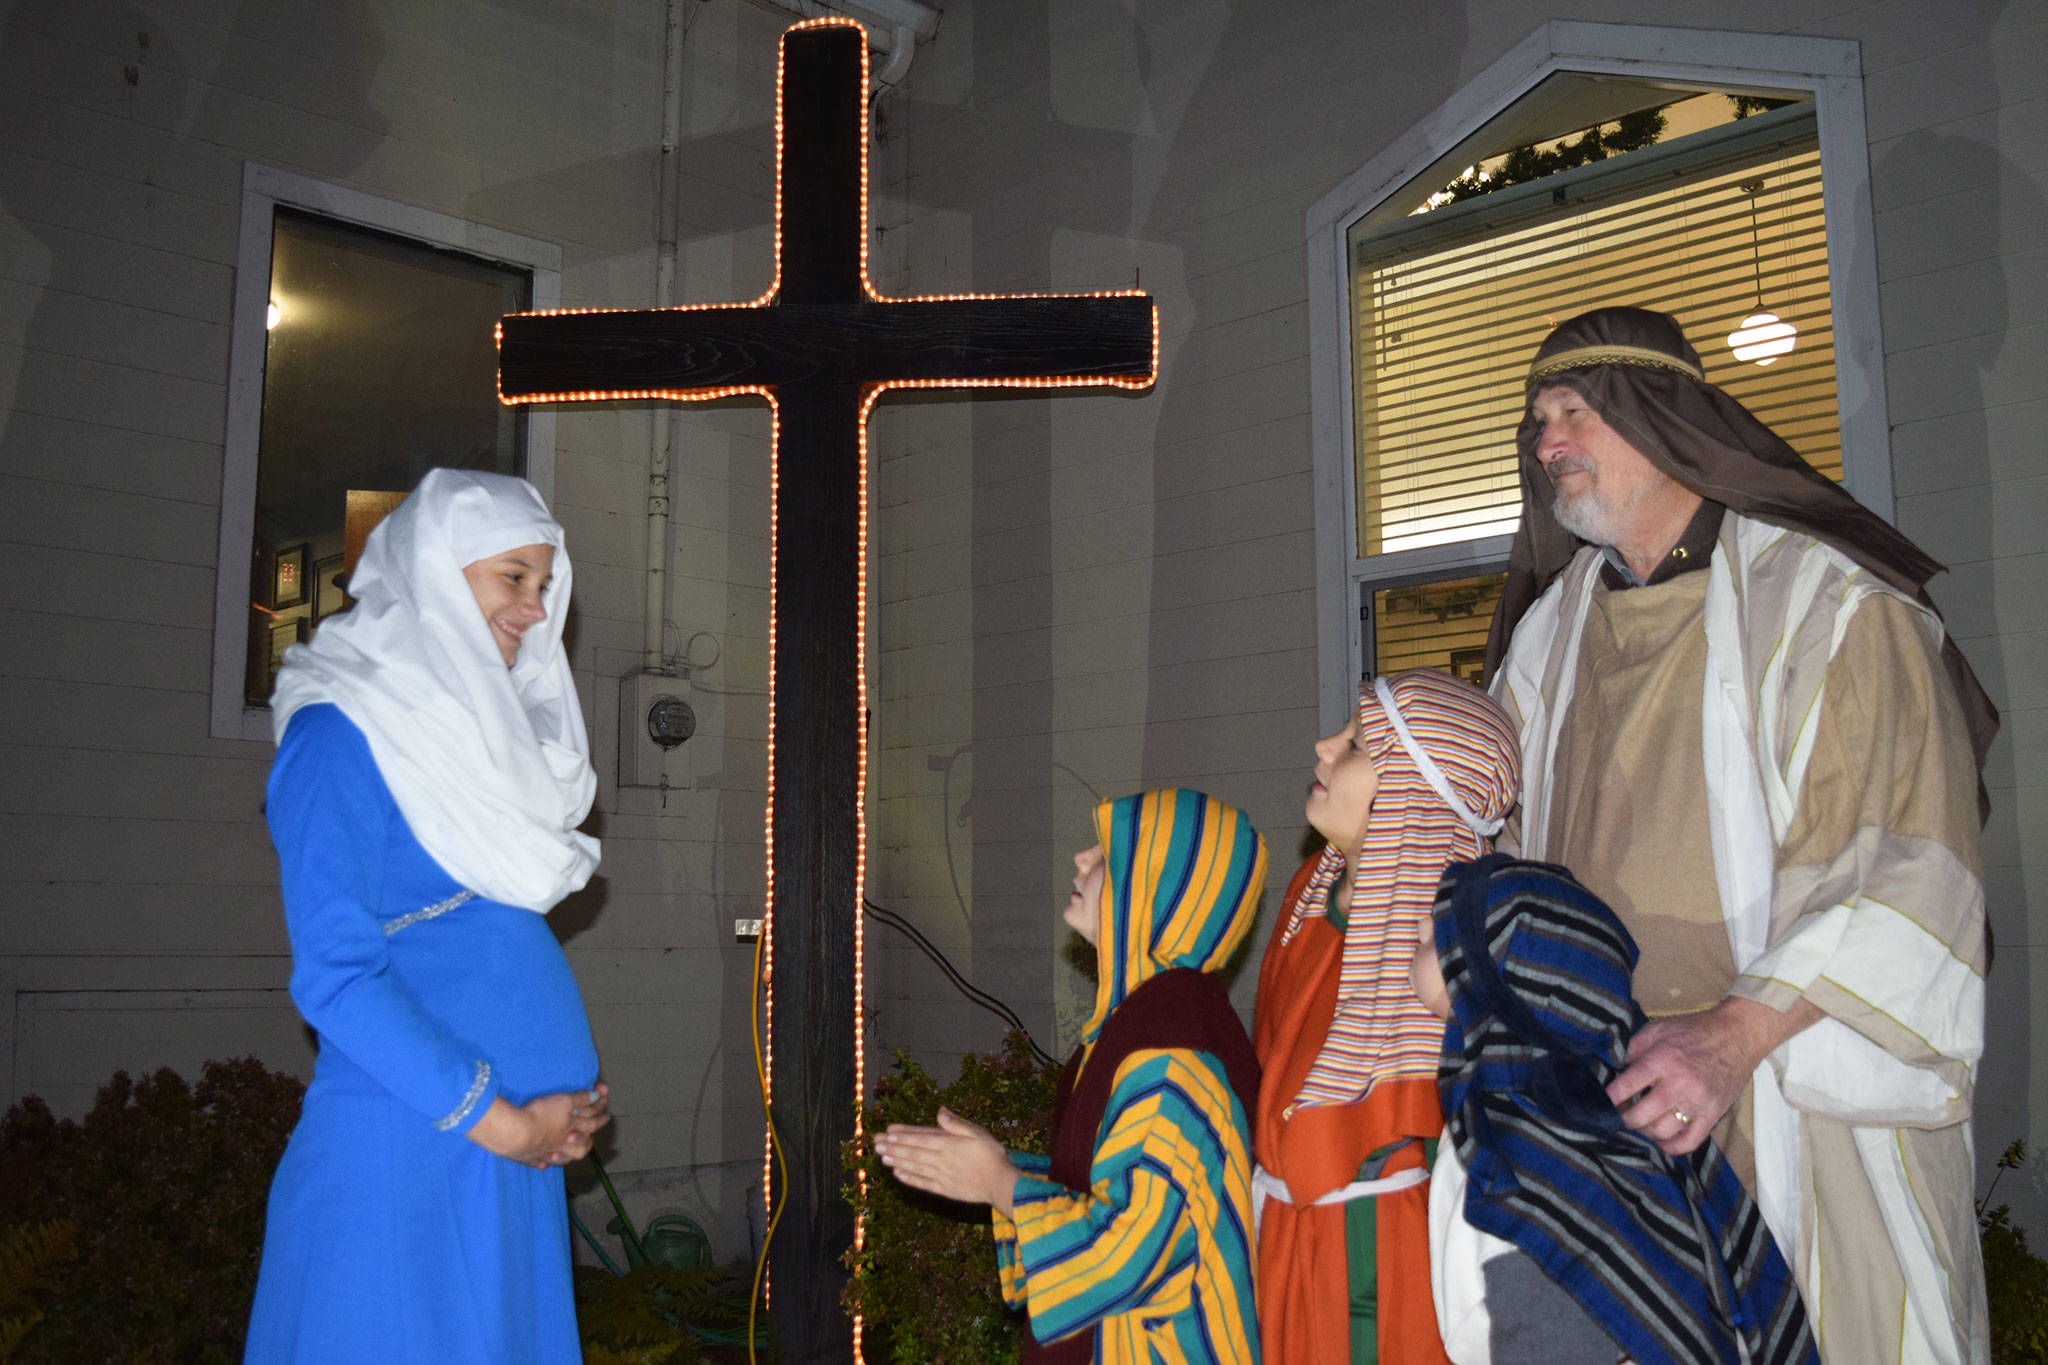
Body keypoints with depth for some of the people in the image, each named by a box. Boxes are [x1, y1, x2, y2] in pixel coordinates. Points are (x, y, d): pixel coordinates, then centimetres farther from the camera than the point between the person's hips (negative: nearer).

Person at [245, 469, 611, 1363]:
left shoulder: (484, 727, 14)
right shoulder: (340, 736, -10)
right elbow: (335, 977, -17)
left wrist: (569, 1100, 4)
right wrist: (500, 1121, -14)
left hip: (521, 1137, 8)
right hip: (404, 1146, -8)